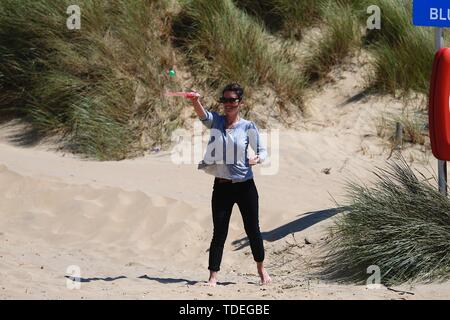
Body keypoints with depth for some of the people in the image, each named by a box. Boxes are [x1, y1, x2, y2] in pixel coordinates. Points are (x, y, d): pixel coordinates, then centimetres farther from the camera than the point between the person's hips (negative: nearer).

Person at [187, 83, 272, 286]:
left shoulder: (248, 127, -2)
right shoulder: (215, 121, 0)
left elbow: (263, 151, 2)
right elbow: (202, 114, -22)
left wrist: (257, 159, -22)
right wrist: (195, 101, -44)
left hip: (245, 185, 0)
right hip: (221, 186, 0)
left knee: (252, 229, 9)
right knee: (219, 232, -2)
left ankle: (261, 269, 28)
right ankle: (213, 276, -1)